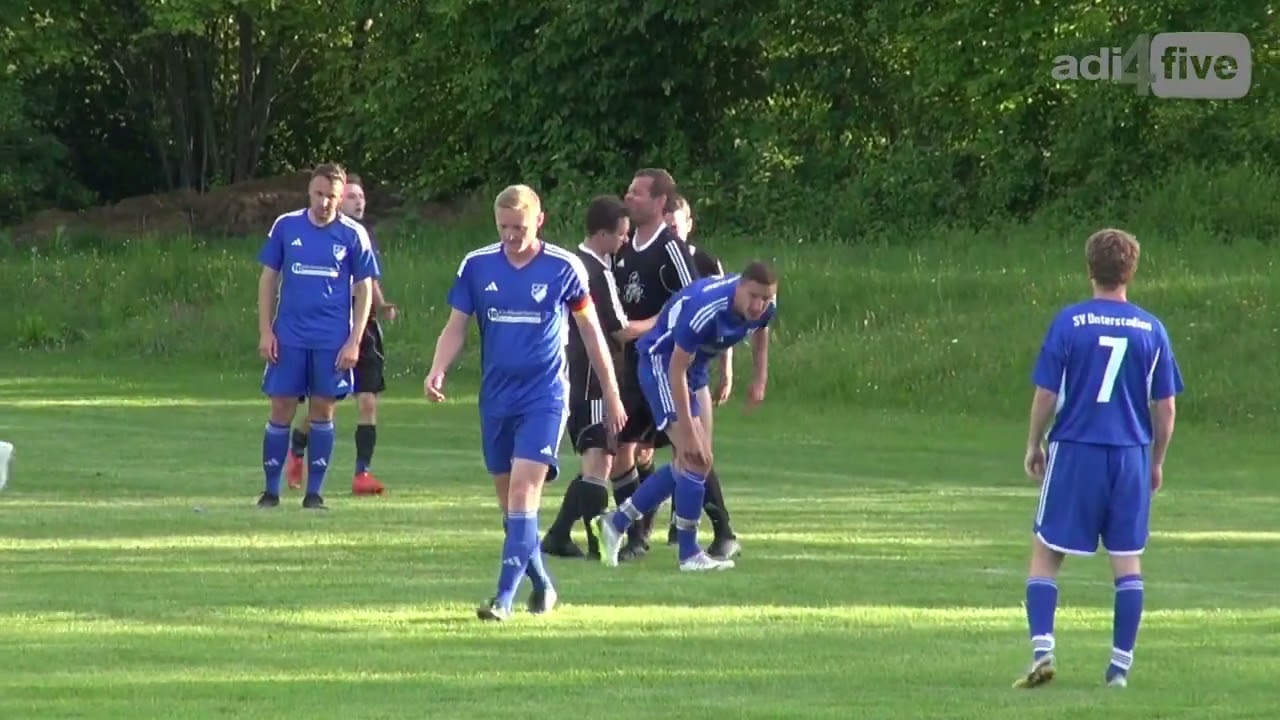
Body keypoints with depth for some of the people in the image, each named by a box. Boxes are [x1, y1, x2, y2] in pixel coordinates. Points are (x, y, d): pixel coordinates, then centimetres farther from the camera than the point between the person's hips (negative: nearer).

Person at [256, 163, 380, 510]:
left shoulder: (353, 234, 0)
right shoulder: (286, 226, 2)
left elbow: (364, 290, 3)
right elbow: (268, 279, 8)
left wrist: (354, 341, -4)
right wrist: (265, 331, 0)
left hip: (333, 340, -1)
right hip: (289, 336, 1)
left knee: (323, 412, 3)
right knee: (281, 410, 1)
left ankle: (314, 491, 10)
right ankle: (271, 489, 9)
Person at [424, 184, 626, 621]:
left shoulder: (563, 268, -5)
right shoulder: (477, 266, 2)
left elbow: (590, 331, 6)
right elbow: (456, 327, 6)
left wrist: (611, 395, 10)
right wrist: (438, 371, -14)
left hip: (544, 396, -4)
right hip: (496, 399, 4)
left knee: (524, 491, -17)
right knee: (509, 499, 10)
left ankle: (505, 596, -20)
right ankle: (542, 585, 27)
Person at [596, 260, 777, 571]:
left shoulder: (765, 306, -11)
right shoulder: (704, 309, -35)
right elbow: (677, 369, -30)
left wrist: (760, 379, 10)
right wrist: (688, 431, -30)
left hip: (693, 369, 9)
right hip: (661, 362, -9)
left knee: (689, 464, 12)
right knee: (696, 459, -17)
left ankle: (617, 522, 23)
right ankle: (689, 555, -10)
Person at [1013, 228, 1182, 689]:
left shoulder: (1069, 323, -5)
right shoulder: (1151, 330, 2)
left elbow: (1045, 394, -4)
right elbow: (1165, 407, 5)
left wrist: (1033, 445, 11)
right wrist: (1156, 461, 18)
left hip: (1074, 451, -2)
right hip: (1130, 456, 2)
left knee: (1045, 554, 7)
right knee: (1127, 561, 9)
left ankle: (1042, 650, -8)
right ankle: (1121, 664, 8)